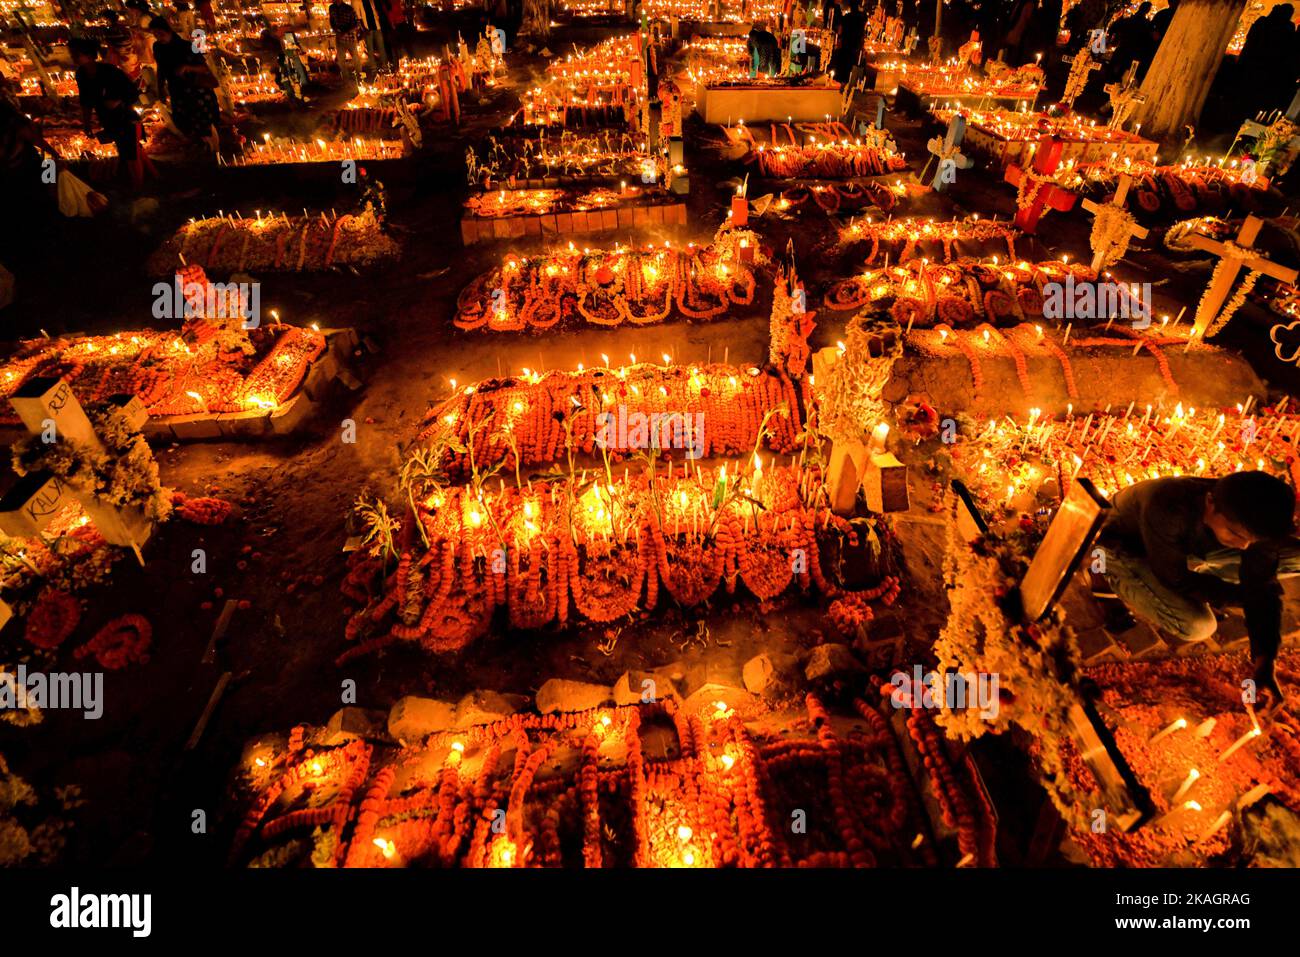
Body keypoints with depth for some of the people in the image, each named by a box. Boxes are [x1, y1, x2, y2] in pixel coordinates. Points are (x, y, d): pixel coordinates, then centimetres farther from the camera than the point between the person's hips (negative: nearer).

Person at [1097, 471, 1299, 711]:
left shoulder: (1250, 521, -23)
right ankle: (1125, 587, -2)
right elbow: (1175, 578, -29)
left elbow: (1262, 590, -17)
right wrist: (1241, 596, -19)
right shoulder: (1166, 508, -40)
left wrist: (1264, 665, -25)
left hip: (1186, 548, 6)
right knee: (1198, 625, -30)